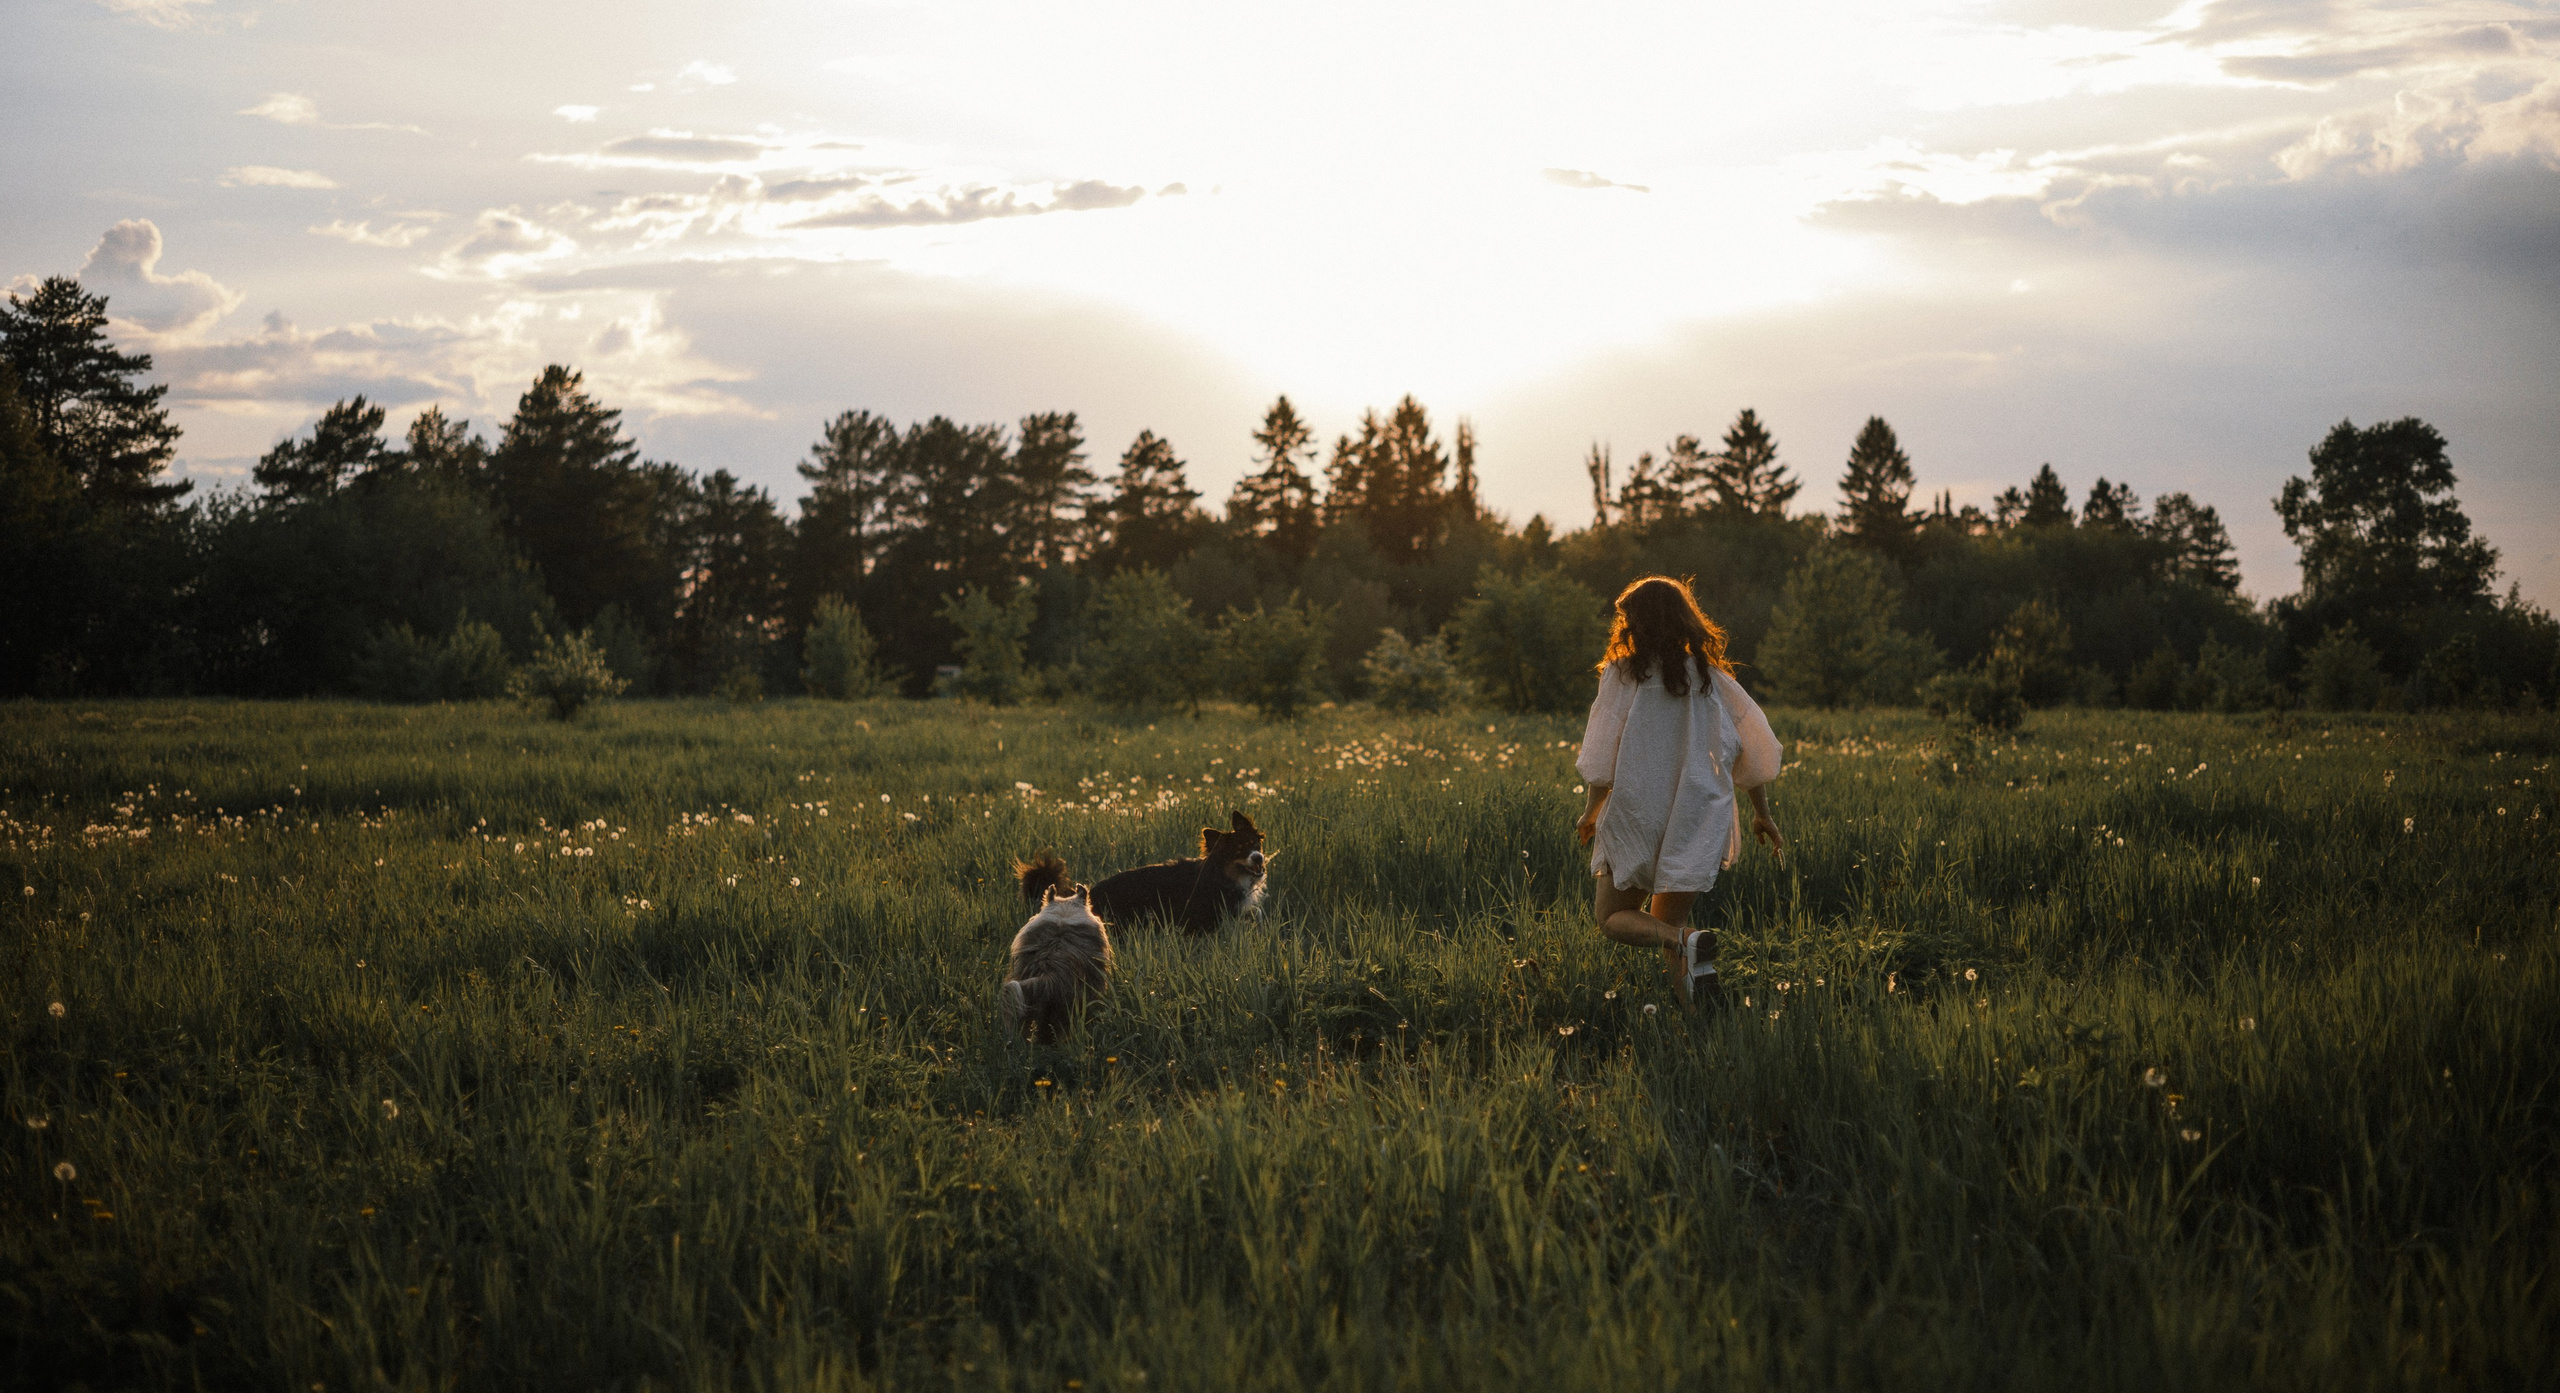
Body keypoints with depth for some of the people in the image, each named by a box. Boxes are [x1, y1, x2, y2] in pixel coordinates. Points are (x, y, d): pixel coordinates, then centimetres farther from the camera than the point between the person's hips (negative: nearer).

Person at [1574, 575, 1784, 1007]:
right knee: (1669, 921, 17)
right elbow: (1753, 748, 7)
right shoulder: (1709, 675, 4)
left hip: (1636, 818, -4)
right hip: (1697, 821, 4)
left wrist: (1592, 810, 8)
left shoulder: (1623, 674, -6)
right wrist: (1762, 813, 19)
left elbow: (1601, 758, -7)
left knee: (1612, 915, 11)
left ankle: (1684, 940, -19)